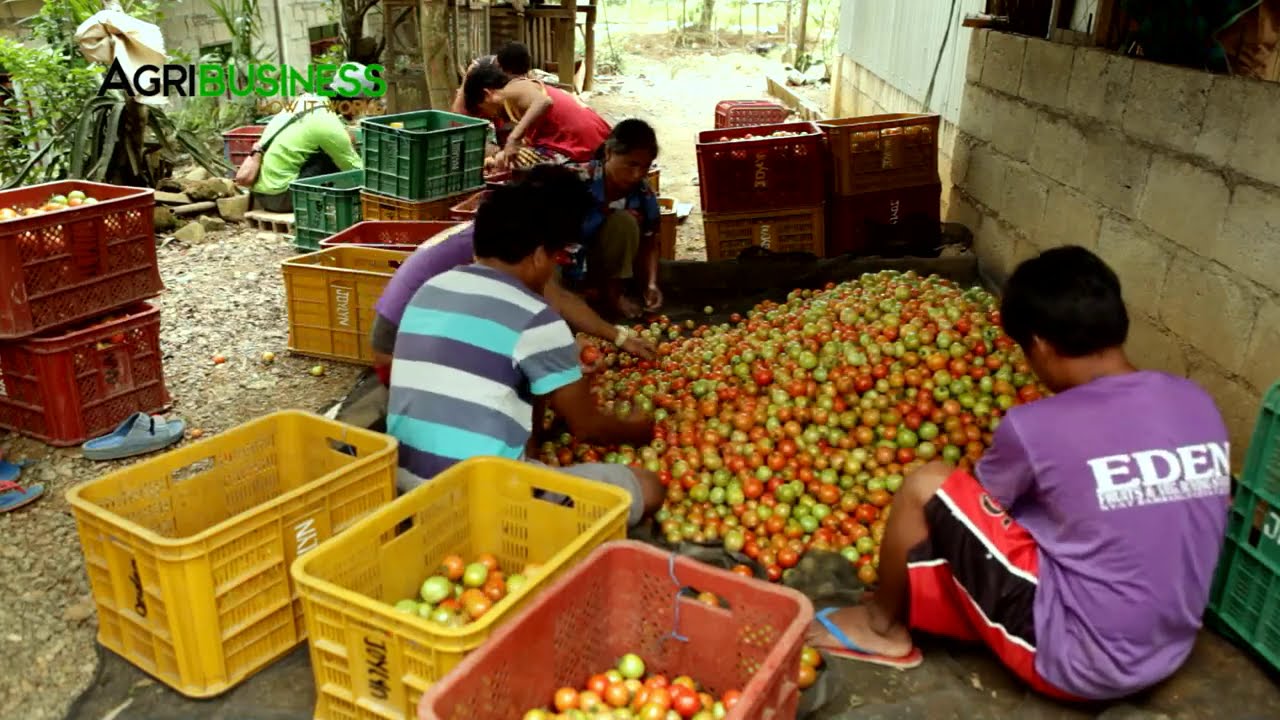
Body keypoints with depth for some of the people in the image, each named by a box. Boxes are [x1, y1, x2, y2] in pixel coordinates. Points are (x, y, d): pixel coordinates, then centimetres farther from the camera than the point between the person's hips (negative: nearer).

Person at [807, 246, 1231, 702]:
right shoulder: (1200, 405, -1)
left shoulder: (1036, 426, -20)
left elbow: (982, 507, -1)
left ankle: (885, 625, 19)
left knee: (926, 487, -2)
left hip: (1073, 661, -7)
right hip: (1168, 657, 7)